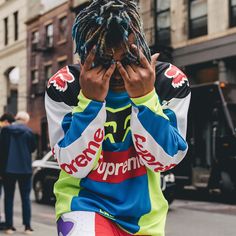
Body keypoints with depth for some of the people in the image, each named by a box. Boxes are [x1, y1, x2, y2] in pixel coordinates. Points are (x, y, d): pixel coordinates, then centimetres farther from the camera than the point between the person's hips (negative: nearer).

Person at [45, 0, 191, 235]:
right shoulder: (65, 85, -16)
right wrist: (91, 100, -29)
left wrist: (144, 97, -27)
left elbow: (163, 161, -15)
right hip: (84, 202, -2)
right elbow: (75, 165, -18)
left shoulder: (170, 81, -13)